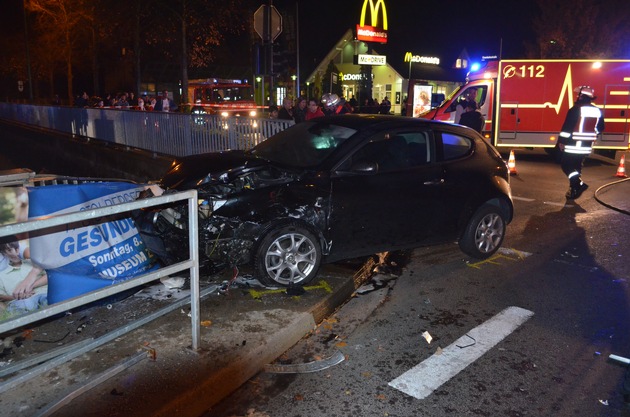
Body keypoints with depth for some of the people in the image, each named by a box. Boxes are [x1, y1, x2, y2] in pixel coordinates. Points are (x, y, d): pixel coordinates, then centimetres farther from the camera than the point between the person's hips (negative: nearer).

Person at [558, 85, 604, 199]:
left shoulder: (576, 109, -15)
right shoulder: (598, 111, 7)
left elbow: (567, 127, -17)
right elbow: (600, 128, 16)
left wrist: (561, 141, -10)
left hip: (573, 145, -7)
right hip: (587, 146, 7)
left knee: (566, 165, 1)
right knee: (577, 166, 17)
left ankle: (579, 183, -16)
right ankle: (574, 189, 21)